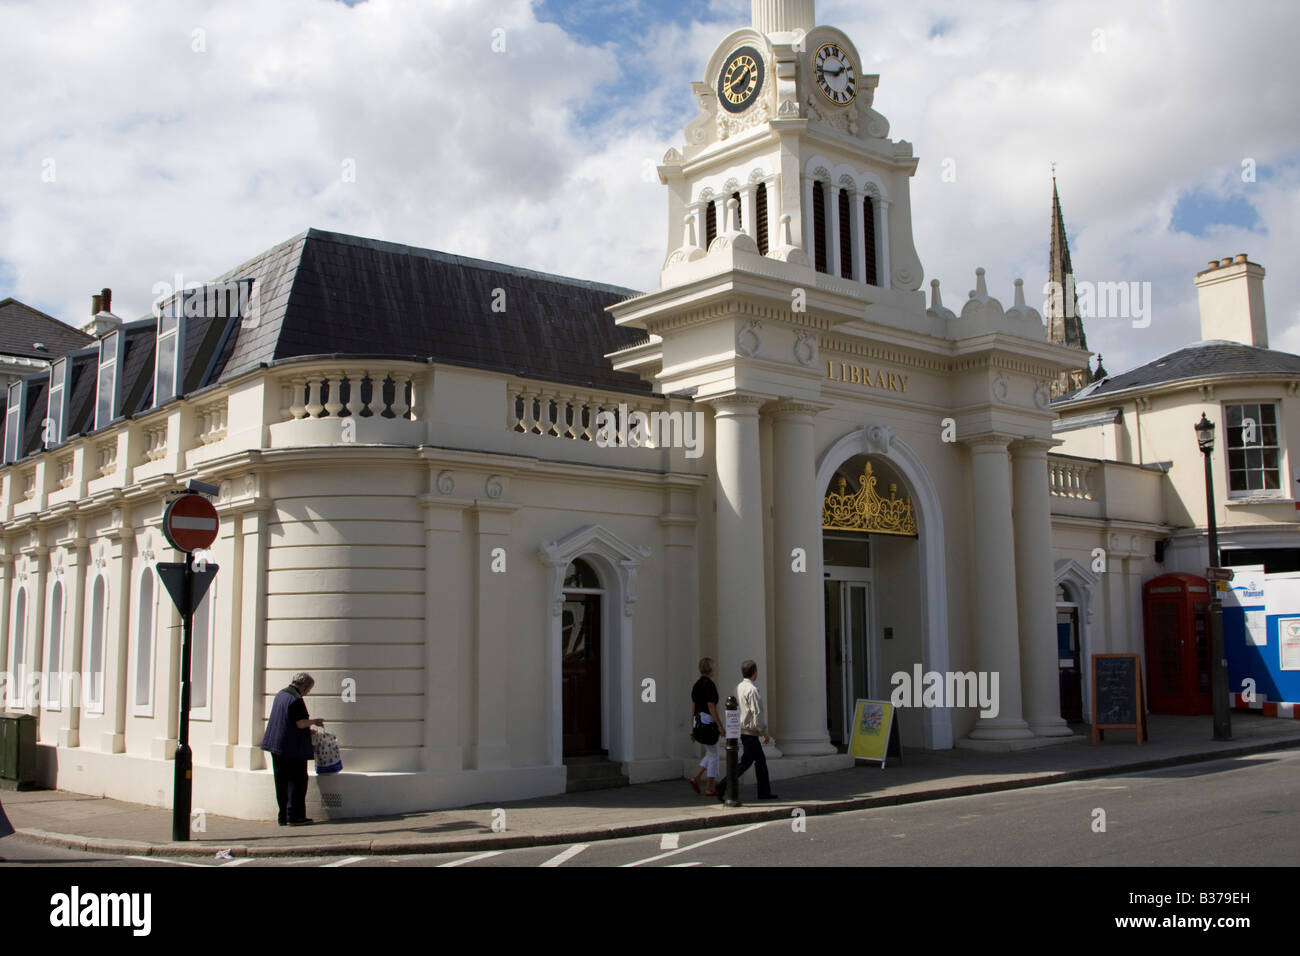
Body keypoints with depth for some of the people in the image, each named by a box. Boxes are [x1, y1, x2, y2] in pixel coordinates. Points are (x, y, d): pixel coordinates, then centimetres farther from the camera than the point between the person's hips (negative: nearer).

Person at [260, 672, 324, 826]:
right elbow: (301, 724, -21)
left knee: (282, 782, 11)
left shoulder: (280, 695, 14)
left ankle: (283, 817, 14)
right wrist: (313, 721, -1)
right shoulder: (296, 699, -16)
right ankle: (294, 816, -2)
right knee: (297, 781, -2)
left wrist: (308, 728, 21)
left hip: (277, 745, 9)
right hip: (293, 748, -9)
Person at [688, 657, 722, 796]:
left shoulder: (696, 685, 10)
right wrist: (720, 726, -15)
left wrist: (693, 728, 17)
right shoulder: (710, 684, -14)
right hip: (709, 722, -8)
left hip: (698, 722, 8)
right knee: (713, 755, 2)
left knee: (710, 754, 18)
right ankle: (710, 788, 5)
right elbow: (711, 707, -18)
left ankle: (696, 778, 5)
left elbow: (693, 707, 13)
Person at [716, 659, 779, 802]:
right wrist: (765, 733, -11)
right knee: (745, 762, -7)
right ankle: (723, 786, -12)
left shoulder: (738, 687, 8)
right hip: (749, 731, -9)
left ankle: (764, 791, 20)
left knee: (760, 760, 16)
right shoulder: (752, 690, -19)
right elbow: (757, 714, -20)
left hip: (741, 730, 9)